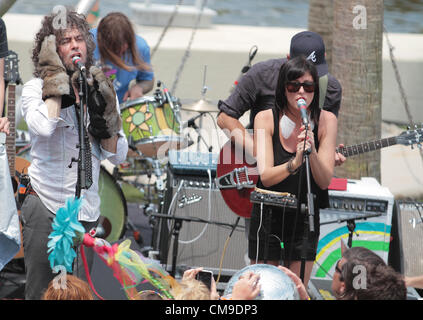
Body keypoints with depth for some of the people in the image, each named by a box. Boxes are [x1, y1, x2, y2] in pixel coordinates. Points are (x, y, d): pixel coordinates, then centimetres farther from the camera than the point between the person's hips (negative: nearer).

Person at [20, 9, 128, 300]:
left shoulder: (101, 90, 10)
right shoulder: (37, 88, -1)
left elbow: (118, 156, 8)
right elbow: (44, 127, -24)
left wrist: (104, 112, -6)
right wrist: (57, 79, -13)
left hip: (86, 211, 3)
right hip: (45, 207, -3)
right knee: (40, 292, -4)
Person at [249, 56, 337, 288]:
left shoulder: (325, 120, -8)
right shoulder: (266, 118, -11)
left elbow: (324, 181, -12)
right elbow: (266, 177, -19)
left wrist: (312, 152, -30)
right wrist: (295, 162, -37)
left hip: (305, 216, 1)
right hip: (268, 214, -1)